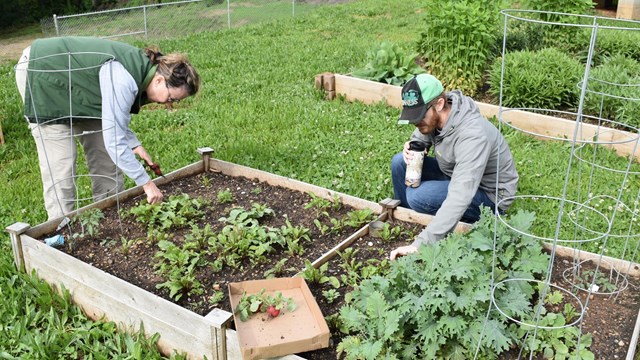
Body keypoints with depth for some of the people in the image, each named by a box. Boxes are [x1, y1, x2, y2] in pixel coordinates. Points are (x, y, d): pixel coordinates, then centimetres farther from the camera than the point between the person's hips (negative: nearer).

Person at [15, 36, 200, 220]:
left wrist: (134, 144, -7)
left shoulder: (141, 66, -8)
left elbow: (115, 116, 5)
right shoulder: (124, 81, -36)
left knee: (102, 151, 6)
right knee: (60, 161, -9)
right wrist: (146, 183, -27)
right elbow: (115, 142, -33)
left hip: (71, 76, 9)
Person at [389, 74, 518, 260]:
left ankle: (479, 220, -4)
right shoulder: (432, 114, -14)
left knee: (417, 196, -27)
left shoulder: (472, 136, -37)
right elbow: (421, 137, 8)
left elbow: (460, 198, -44)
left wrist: (420, 244, -47)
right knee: (399, 163, -6)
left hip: (489, 194, -7)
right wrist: (412, 147, -19)